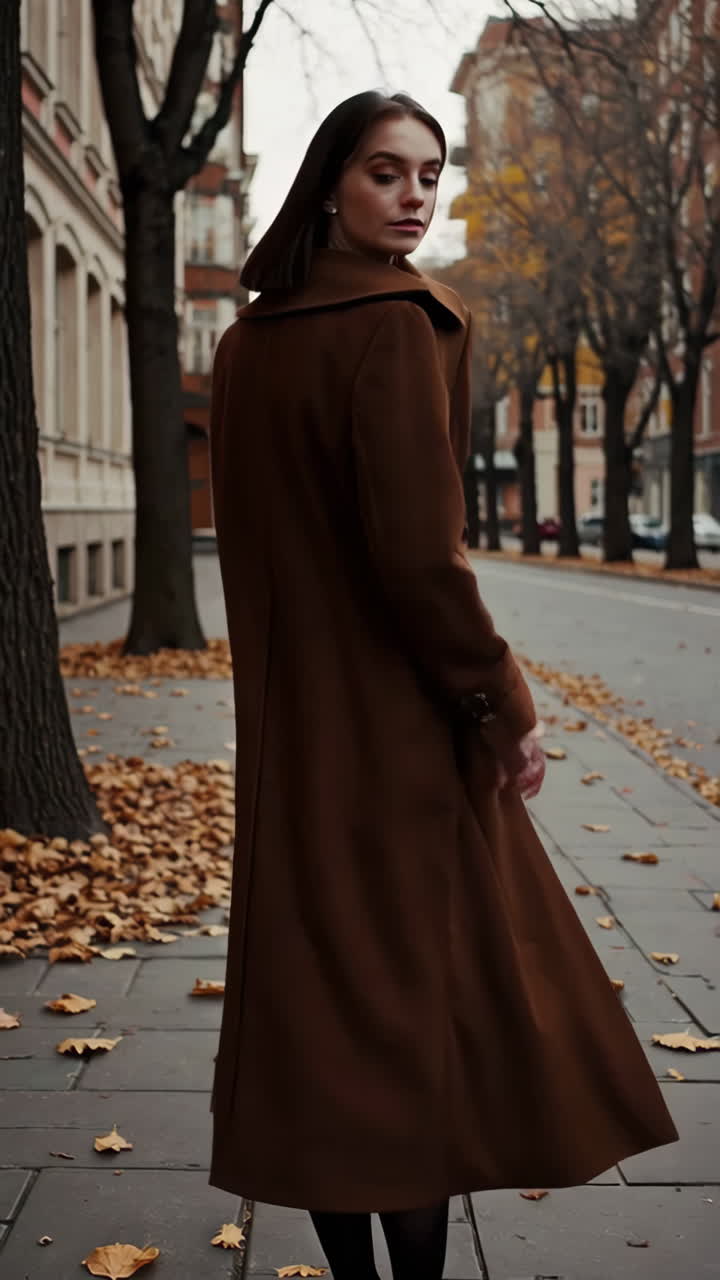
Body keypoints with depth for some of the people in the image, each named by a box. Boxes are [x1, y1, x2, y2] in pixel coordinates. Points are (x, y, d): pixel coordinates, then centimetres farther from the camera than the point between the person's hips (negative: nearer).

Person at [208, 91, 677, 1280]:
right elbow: (418, 554, -21)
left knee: (319, 984, 12)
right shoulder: (397, 324, -15)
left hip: (290, 716, 8)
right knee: (416, 997, 2)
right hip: (394, 715, -8)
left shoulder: (251, 339, 10)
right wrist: (506, 704, -11)